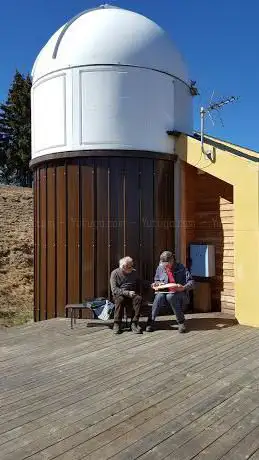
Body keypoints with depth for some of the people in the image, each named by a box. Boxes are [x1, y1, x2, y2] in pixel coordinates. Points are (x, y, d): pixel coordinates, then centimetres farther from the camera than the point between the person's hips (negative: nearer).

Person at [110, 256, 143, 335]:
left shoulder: (134, 272, 13)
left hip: (132, 294, 3)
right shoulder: (115, 273, -2)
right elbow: (114, 289, -12)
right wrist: (127, 293, -22)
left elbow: (138, 285, 20)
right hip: (119, 295, -3)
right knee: (120, 299, -37)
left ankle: (134, 323, -28)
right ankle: (117, 324, -27)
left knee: (138, 298, -30)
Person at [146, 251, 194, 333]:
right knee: (159, 296, -32)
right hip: (164, 292, 3)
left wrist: (183, 287, -26)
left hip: (179, 294, -3)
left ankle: (181, 322, -23)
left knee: (170, 296, -36)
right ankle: (151, 321, -24)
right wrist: (156, 284, 0)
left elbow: (191, 282, -6)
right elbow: (157, 280, 24)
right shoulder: (160, 268, 8)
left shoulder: (181, 268, -1)